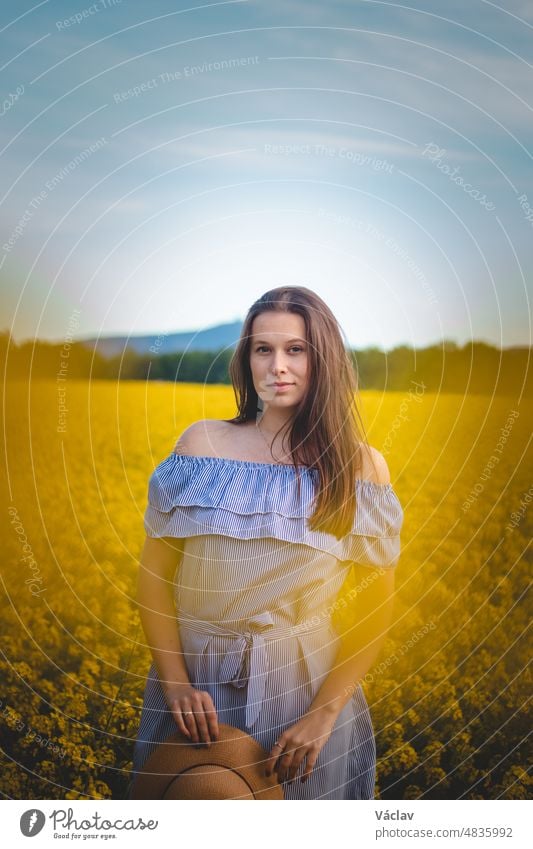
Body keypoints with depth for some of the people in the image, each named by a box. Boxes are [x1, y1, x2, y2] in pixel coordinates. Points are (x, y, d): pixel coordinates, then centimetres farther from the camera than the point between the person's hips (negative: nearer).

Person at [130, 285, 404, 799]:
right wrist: (174, 682, -12)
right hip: (197, 689, 1)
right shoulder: (203, 443, -3)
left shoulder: (362, 467, -4)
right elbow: (153, 574, -3)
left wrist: (324, 714, -11)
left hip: (309, 692, -1)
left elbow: (377, 607, -4)